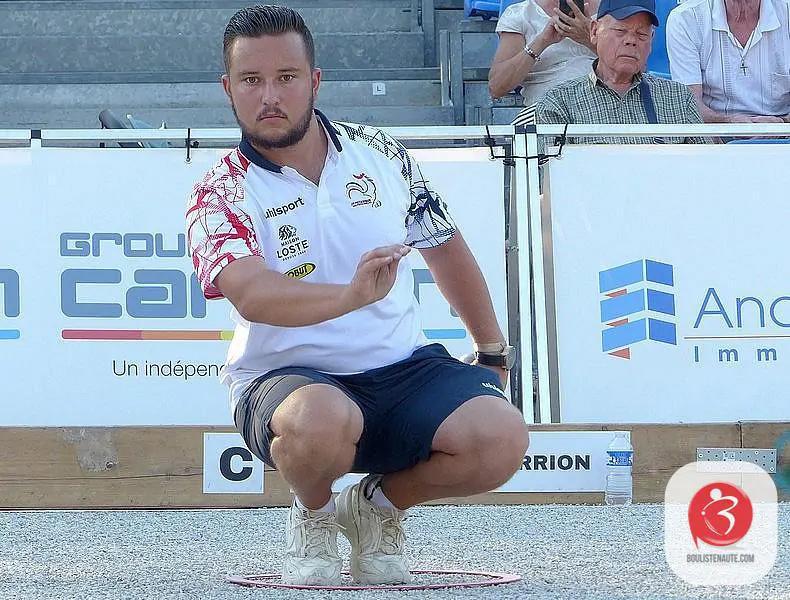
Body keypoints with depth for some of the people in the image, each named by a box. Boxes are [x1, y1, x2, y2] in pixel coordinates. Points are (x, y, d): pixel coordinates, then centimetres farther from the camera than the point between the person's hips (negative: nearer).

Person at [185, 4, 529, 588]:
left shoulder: (379, 154, 6)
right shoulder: (221, 195, -8)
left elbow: (446, 248, 22)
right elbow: (251, 294, -29)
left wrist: (493, 353, 26)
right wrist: (350, 296, -47)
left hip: (405, 369, 4)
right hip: (285, 379, -4)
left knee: (502, 437, -26)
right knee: (321, 420, -41)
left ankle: (379, 504, 7)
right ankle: (313, 515, -2)